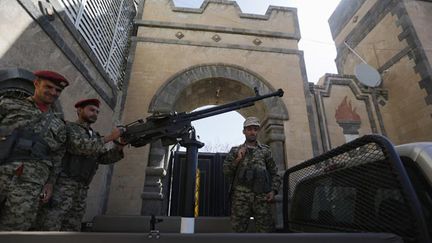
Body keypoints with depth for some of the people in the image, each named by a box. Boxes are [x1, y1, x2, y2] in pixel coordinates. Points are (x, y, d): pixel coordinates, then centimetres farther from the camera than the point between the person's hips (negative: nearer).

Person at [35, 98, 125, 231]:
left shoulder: (94, 136, 20)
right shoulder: (68, 128, -1)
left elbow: (105, 158, 9)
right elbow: (80, 146, -20)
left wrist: (119, 145, -7)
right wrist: (109, 137, -18)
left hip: (80, 192, 7)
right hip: (60, 188, -7)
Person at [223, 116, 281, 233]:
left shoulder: (265, 150, 15)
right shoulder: (235, 150, 14)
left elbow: (274, 173, 14)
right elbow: (225, 171, 7)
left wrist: (273, 190, 0)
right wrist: (237, 160, -7)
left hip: (262, 196, 1)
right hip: (240, 196, 0)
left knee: (266, 228, -1)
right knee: (238, 229, 2)